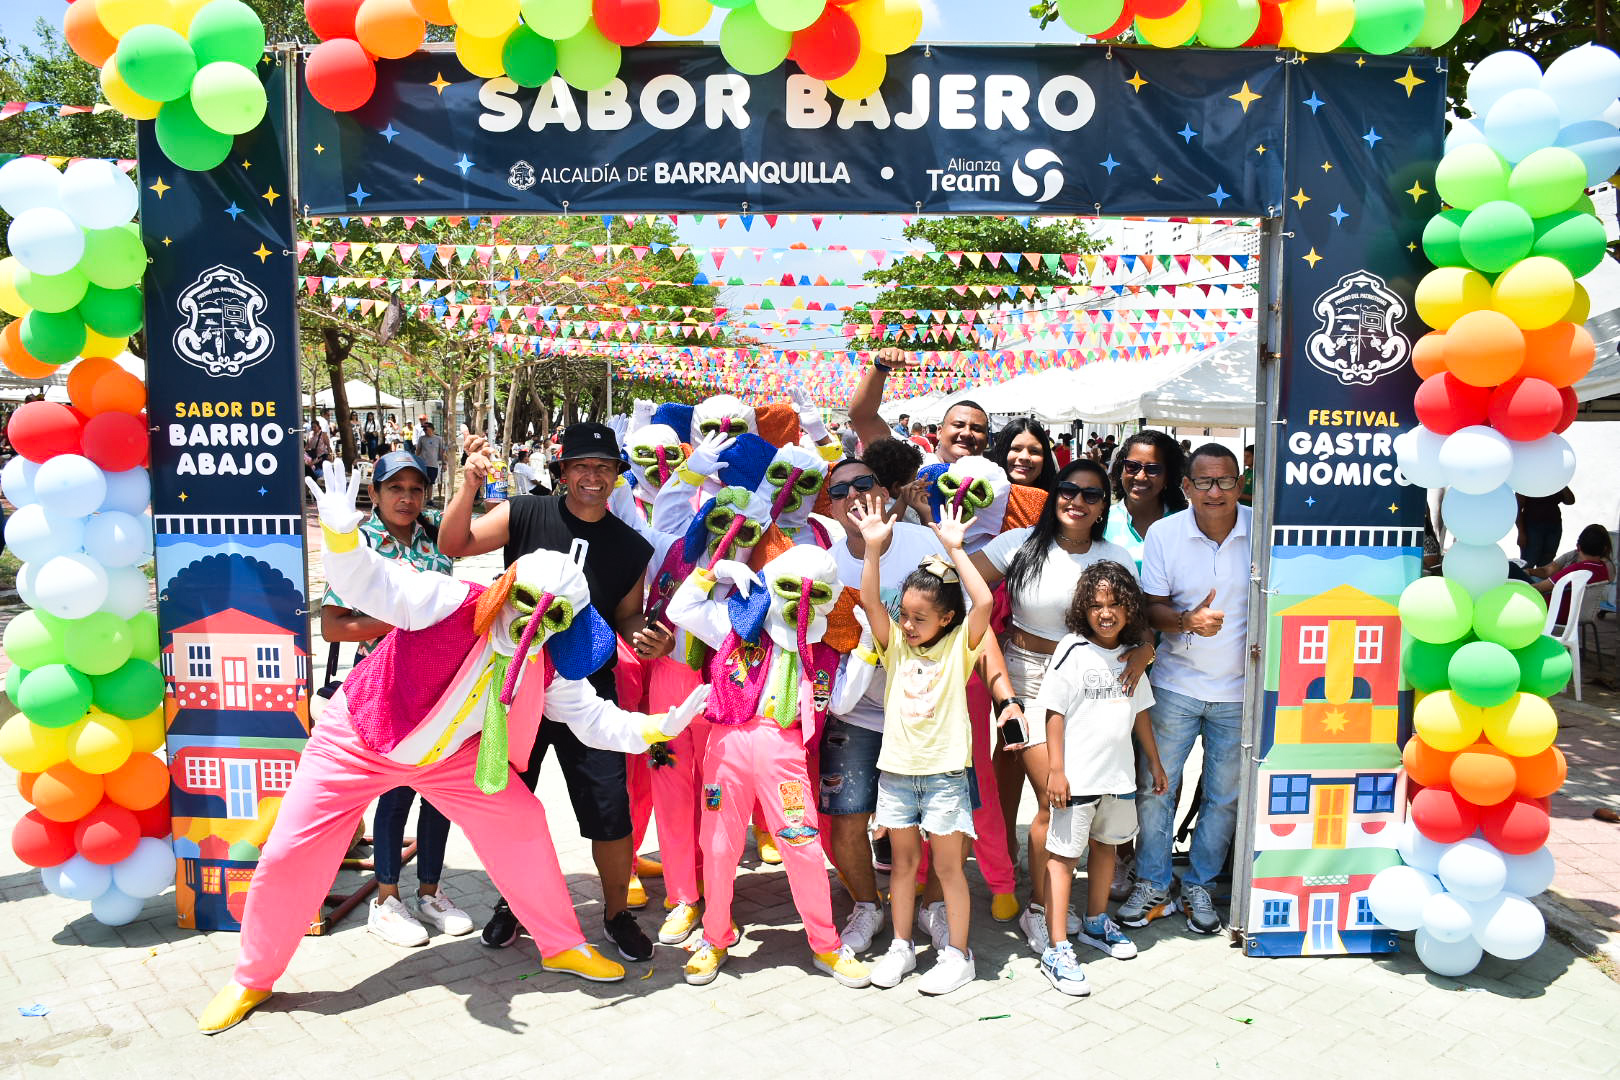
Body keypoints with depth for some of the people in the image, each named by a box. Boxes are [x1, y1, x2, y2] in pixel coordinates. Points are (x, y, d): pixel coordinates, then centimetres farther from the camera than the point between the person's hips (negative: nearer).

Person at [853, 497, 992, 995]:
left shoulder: (958, 646, -5)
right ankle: (901, 948, 27)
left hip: (944, 772, -3)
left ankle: (957, 955, 19)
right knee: (903, 861, 15)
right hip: (897, 770, 3)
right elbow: (869, 601, -9)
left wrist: (954, 549, -21)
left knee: (948, 865, 6)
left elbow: (984, 603, -20)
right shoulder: (896, 645, 3)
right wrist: (873, 547, -18)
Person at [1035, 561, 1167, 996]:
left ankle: (1096, 923, 39)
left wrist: (1155, 763, 21)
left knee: (1105, 845, 20)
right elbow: (1054, 711, -12)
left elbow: (1139, 711, 18)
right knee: (1063, 854, -3)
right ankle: (1057, 950, 1)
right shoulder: (1073, 651, -12)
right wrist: (1055, 770, -15)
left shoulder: (1131, 656, 7)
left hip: (1119, 773, 7)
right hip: (1077, 776, -7)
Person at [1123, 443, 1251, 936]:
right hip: (1176, 685, 0)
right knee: (1155, 785, 4)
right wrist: (1186, 620, -23)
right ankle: (1152, 886, 22)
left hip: (1239, 689, 1)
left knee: (1225, 795, 11)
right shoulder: (1164, 534, -5)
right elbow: (1152, 608, -4)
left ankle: (1199, 886, 30)